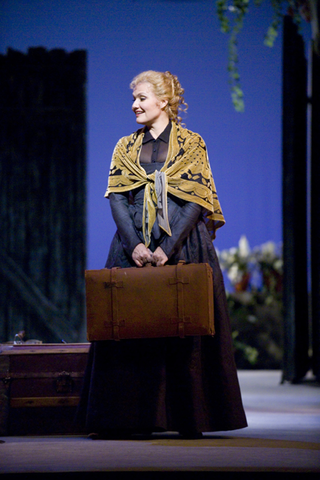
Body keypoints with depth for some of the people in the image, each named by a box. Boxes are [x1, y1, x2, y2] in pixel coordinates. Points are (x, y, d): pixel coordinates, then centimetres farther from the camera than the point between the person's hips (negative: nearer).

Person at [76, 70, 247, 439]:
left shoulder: (191, 145, 2)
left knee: (184, 330, -5)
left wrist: (167, 248, -16)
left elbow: (196, 201, -5)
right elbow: (116, 198, 4)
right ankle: (119, 419, 1)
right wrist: (134, 245, -12)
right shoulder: (126, 147, 13)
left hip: (183, 246, -3)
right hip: (133, 248, 3)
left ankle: (189, 419, 1)